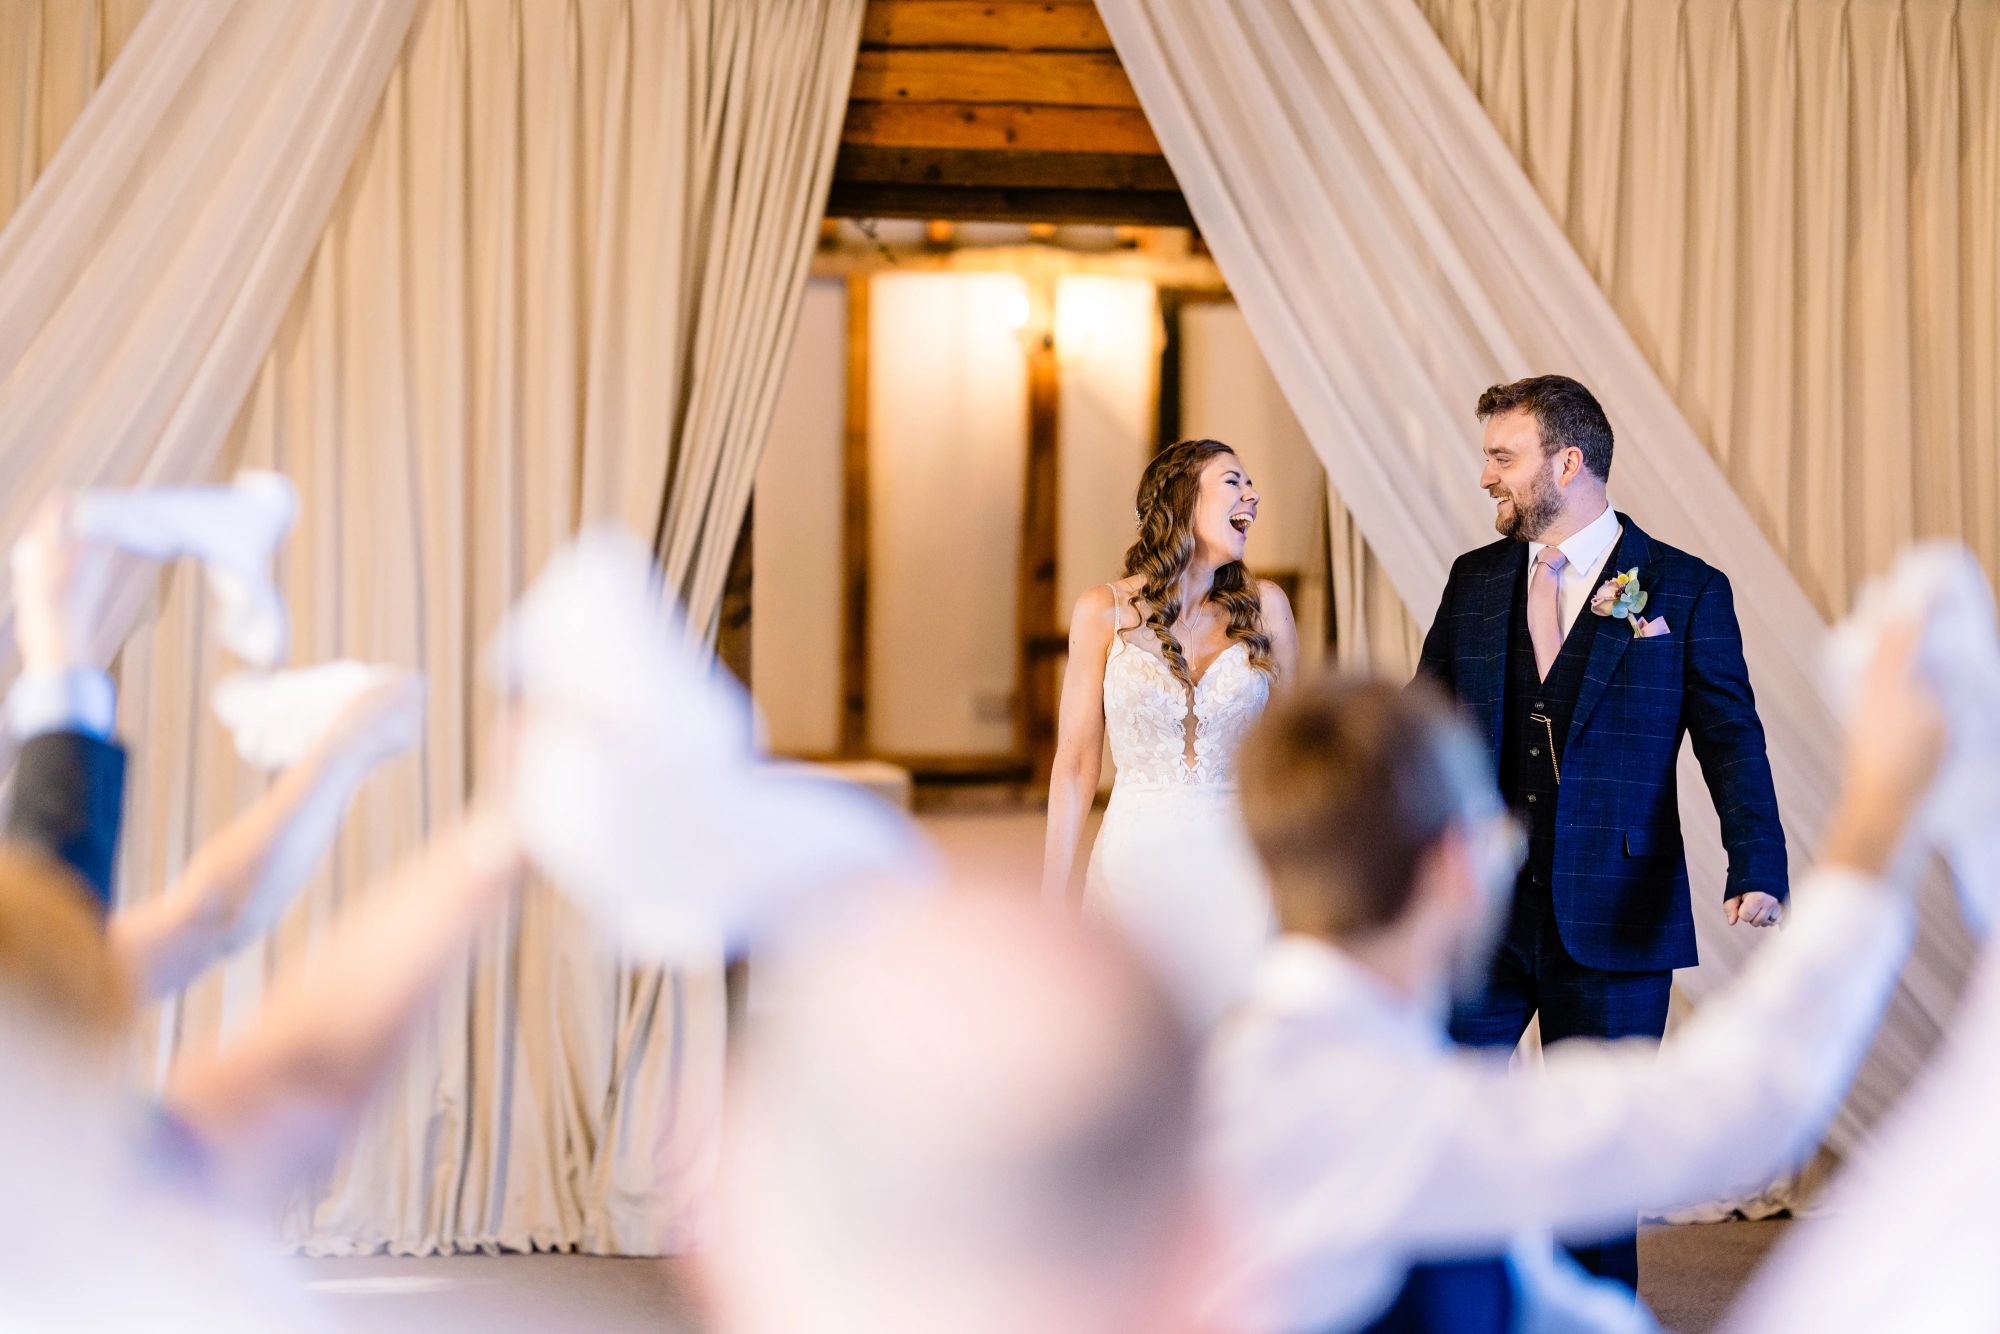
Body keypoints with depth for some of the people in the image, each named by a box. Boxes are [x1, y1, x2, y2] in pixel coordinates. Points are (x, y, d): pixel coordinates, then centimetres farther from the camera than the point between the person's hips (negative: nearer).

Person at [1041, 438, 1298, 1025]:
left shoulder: (1262, 607, 3)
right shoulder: (1105, 613, -1)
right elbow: (1075, 762, 2)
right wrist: (1052, 902, -1)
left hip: (1237, 866, 1)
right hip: (1134, 863, -1)